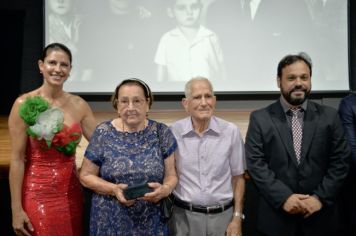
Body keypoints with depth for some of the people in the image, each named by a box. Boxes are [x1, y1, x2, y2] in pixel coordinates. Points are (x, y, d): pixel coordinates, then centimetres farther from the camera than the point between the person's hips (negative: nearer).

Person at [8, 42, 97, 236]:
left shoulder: (79, 104, 3)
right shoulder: (25, 104, -8)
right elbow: (17, 159, -10)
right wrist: (16, 209, -11)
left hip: (71, 193, 4)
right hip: (37, 194, -4)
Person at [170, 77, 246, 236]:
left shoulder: (231, 131, -6)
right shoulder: (174, 132, -7)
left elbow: (238, 177, 1)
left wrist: (237, 218, -1)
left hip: (223, 215, 1)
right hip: (184, 215, 0)